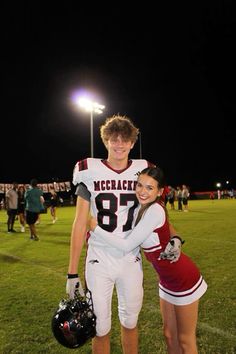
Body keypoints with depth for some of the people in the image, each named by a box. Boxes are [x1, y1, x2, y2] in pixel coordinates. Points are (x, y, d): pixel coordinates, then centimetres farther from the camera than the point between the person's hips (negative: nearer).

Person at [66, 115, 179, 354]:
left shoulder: (142, 171, -1)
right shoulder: (90, 172, -8)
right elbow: (80, 224, -6)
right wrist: (72, 273, -6)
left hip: (131, 259, 2)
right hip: (99, 261, -1)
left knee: (130, 322, 20)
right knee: (101, 328, 13)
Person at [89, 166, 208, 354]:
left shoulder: (155, 210, -28)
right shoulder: (139, 209, -3)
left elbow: (126, 246, -26)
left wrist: (95, 228, -19)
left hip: (183, 279, -8)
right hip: (167, 280, 8)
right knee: (169, 335, 20)